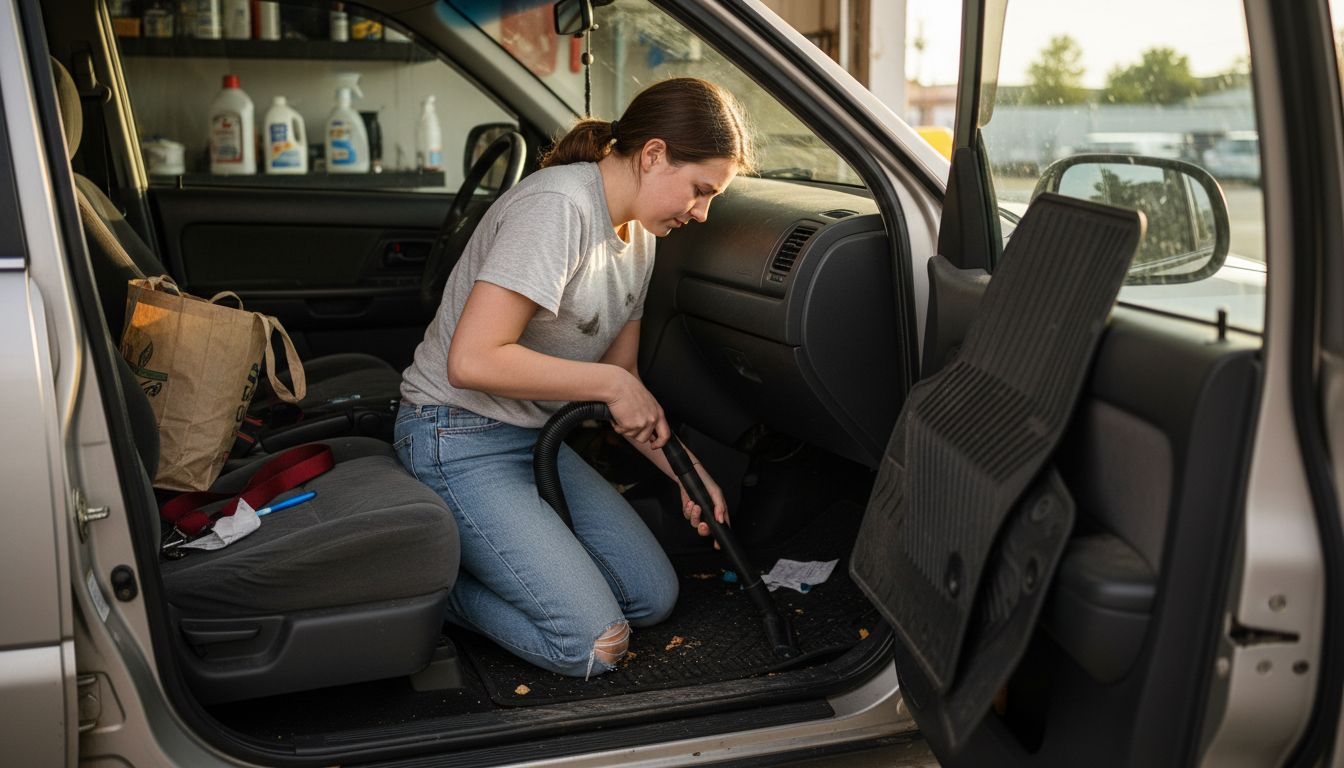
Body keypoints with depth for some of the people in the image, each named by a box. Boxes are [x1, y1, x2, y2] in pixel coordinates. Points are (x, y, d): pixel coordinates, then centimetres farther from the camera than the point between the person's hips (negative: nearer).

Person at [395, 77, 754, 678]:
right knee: (593, 646, -15)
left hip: (540, 437, 9)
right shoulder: (558, 206, -23)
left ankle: (487, 553, 16)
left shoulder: (637, 234, 8)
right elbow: (473, 361, -30)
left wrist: (686, 471, 0)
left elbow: (622, 386, 13)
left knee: (654, 597, 6)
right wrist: (613, 384, -21)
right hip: (460, 439, -9)